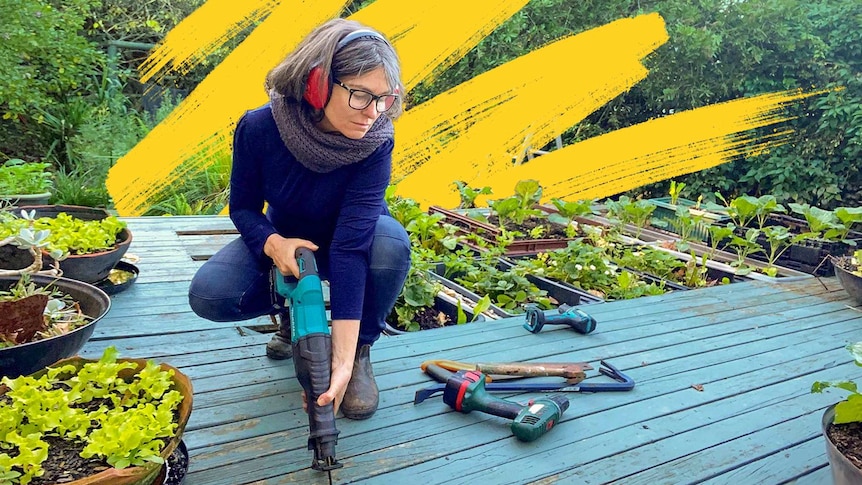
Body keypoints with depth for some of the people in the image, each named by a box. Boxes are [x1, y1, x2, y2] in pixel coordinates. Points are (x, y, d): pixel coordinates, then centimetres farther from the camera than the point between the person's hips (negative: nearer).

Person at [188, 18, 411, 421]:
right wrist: (272, 243, -36)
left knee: (391, 242, -36)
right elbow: (243, 207, -11)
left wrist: (344, 358, -44)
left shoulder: (375, 143, -30)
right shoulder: (258, 129, -27)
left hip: (352, 240, -1)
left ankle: (360, 351, -10)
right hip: (283, 240, 1)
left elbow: (350, 246, -38)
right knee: (209, 295, -24)